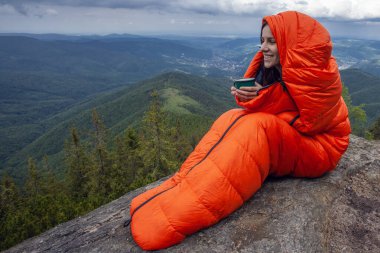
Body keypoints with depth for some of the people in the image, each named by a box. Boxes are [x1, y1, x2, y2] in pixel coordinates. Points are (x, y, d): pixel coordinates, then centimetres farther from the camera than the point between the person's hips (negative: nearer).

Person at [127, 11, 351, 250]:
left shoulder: (319, 76, -17)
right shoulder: (271, 67, 4)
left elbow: (306, 122, -21)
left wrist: (264, 96, -26)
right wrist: (248, 96, -19)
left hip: (318, 148, -7)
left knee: (254, 128, -35)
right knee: (231, 119, -15)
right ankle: (179, 189, -25)